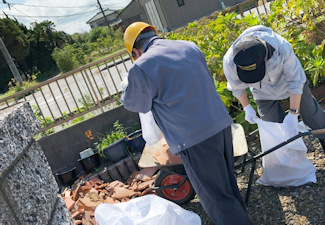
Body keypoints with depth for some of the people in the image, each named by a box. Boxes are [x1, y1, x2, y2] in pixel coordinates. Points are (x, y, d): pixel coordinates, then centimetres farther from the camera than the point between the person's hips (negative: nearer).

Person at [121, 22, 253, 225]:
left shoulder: (141, 67, -9)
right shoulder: (190, 46, 10)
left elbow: (136, 104, 7)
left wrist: (129, 86, 27)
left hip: (194, 139, -7)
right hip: (222, 124, 7)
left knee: (217, 199, 7)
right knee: (229, 186, 23)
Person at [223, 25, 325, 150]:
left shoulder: (282, 47, -40)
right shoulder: (229, 61, -34)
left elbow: (295, 82, -26)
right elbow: (237, 87, -9)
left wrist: (293, 114, -23)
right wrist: (247, 108, -3)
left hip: (288, 81, -1)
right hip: (264, 95, 1)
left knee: (313, 116, 13)